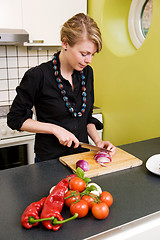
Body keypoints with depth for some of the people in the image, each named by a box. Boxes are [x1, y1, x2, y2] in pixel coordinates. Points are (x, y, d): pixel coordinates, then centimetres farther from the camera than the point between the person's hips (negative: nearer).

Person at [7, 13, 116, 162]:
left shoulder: (87, 73, -1)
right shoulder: (38, 76, -19)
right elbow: (15, 119, -11)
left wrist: (97, 141, -4)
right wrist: (55, 129, -19)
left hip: (82, 154, 5)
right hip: (50, 159, -5)